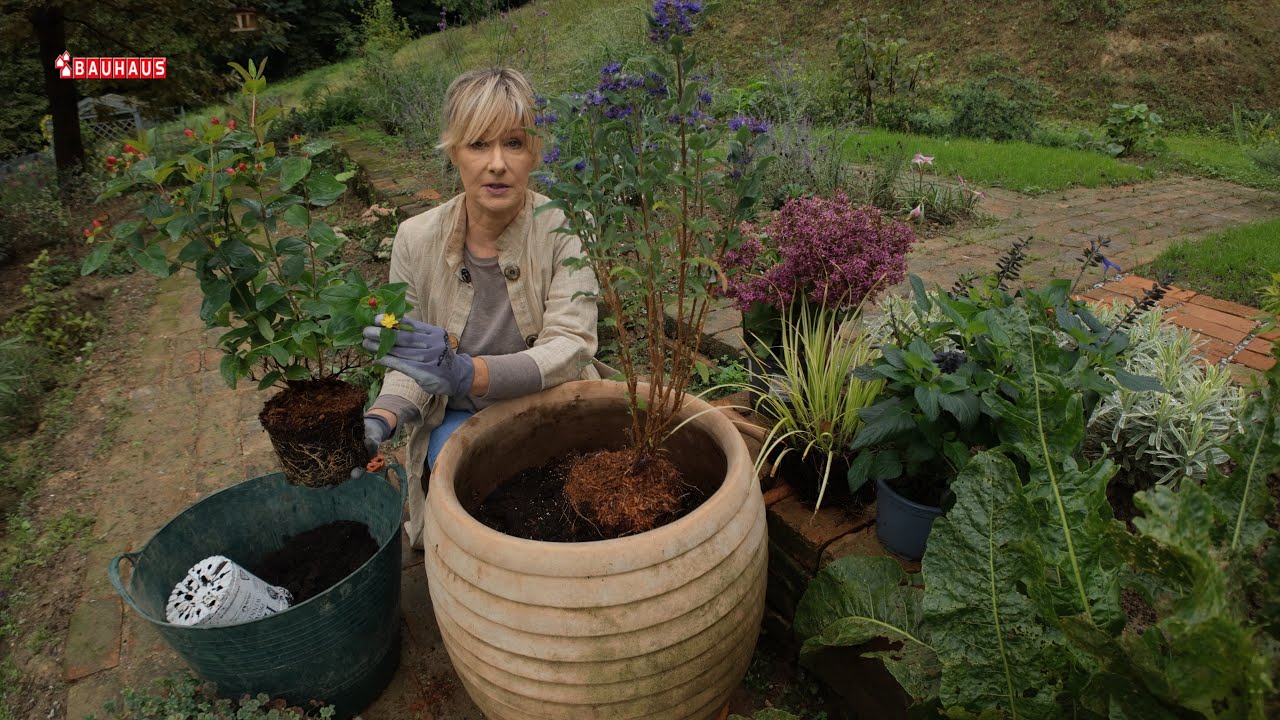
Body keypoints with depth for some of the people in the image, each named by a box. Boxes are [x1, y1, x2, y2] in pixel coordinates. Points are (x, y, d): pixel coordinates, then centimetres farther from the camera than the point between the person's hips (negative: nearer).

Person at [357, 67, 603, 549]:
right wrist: (382, 419, -24)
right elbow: (411, 363, -1)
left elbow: (569, 350, -24)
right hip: (459, 419, 1)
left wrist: (465, 373, -41)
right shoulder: (417, 239, -8)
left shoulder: (565, 229, -15)